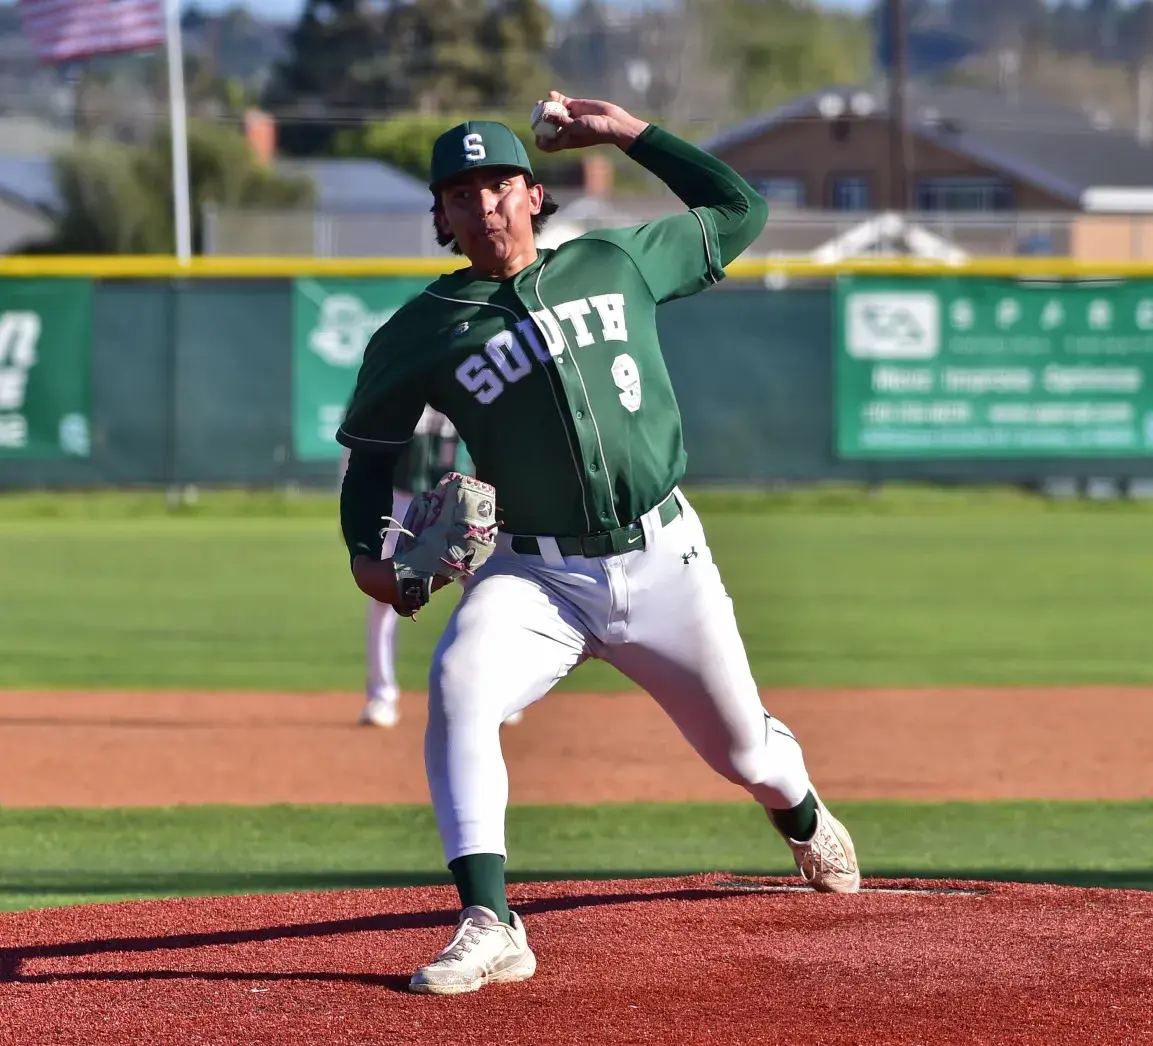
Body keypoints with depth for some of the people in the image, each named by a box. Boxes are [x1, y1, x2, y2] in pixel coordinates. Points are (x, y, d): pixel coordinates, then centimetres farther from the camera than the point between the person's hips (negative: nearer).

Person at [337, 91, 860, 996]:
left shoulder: (617, 264, 6)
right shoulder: (421, 334, 1)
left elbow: (739, 212, 16)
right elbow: (372, 448, 10)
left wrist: (631, 134, 12)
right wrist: (366, 552, -6)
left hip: (664, 559, 1)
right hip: (538, 574, -1)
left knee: (743, 748, 13)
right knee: (460, 686, -31)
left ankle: (804, 818, 53)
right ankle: (489, 927, -35)